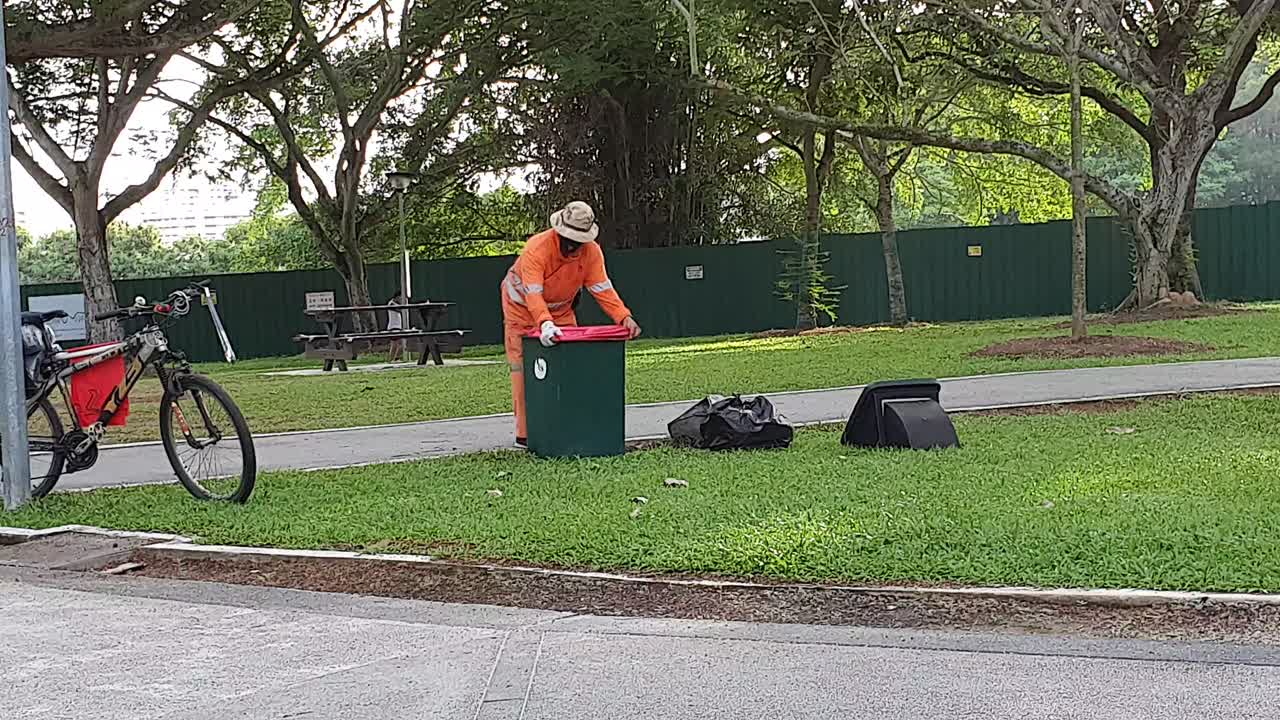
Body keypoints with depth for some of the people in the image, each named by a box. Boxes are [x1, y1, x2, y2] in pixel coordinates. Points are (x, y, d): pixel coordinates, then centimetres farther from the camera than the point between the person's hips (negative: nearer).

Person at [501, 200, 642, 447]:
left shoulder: (591, 252, -18)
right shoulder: (537, 248, -34)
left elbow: (603, 288, -21)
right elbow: (533, 293, -43)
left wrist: (624, 317, -36)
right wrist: (545, 324, -60)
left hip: (561, 310, 5)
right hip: (522, 308, -5)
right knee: (524, 369, -9)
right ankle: (525, 433, -8)